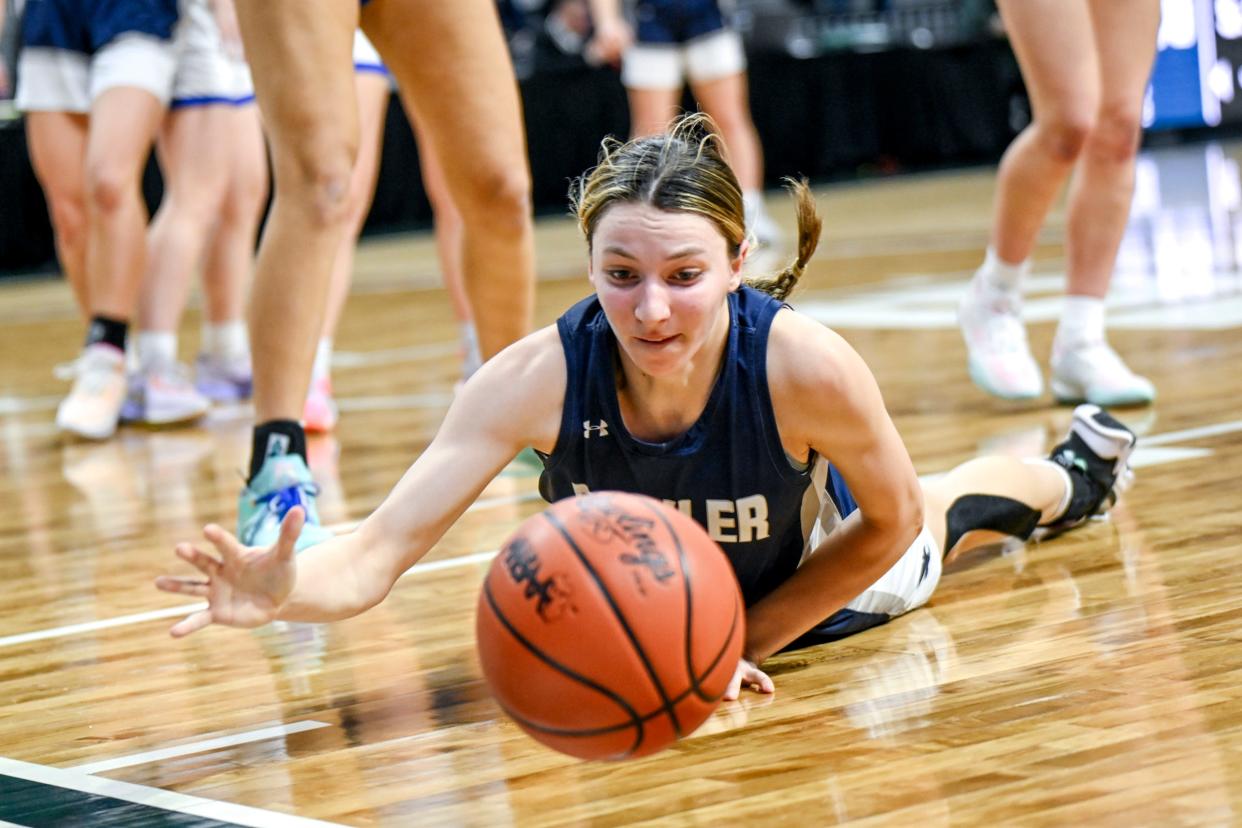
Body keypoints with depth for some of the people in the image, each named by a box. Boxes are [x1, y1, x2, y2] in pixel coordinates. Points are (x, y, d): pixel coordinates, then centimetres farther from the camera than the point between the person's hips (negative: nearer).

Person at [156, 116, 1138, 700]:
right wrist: (283, 591, -67)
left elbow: (890, 524, -24)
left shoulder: (805, 366, -44)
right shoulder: (539, 377, -42)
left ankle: (1074, 471, 67)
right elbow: (377, 553, -45)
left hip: (804, 584, -1)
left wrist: (744, 641, -27)